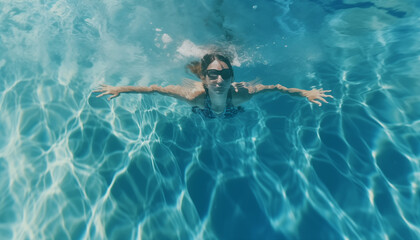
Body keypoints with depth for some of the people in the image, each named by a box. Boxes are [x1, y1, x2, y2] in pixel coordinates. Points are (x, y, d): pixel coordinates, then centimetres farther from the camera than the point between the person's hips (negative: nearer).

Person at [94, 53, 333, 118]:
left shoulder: (240, 93, -45)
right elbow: (155, 89, -39)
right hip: (201, 94, 0)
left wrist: (306, 92, -26)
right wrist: (120, 89, -34)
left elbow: (274, 87, -32)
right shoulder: (195, 95, -47)